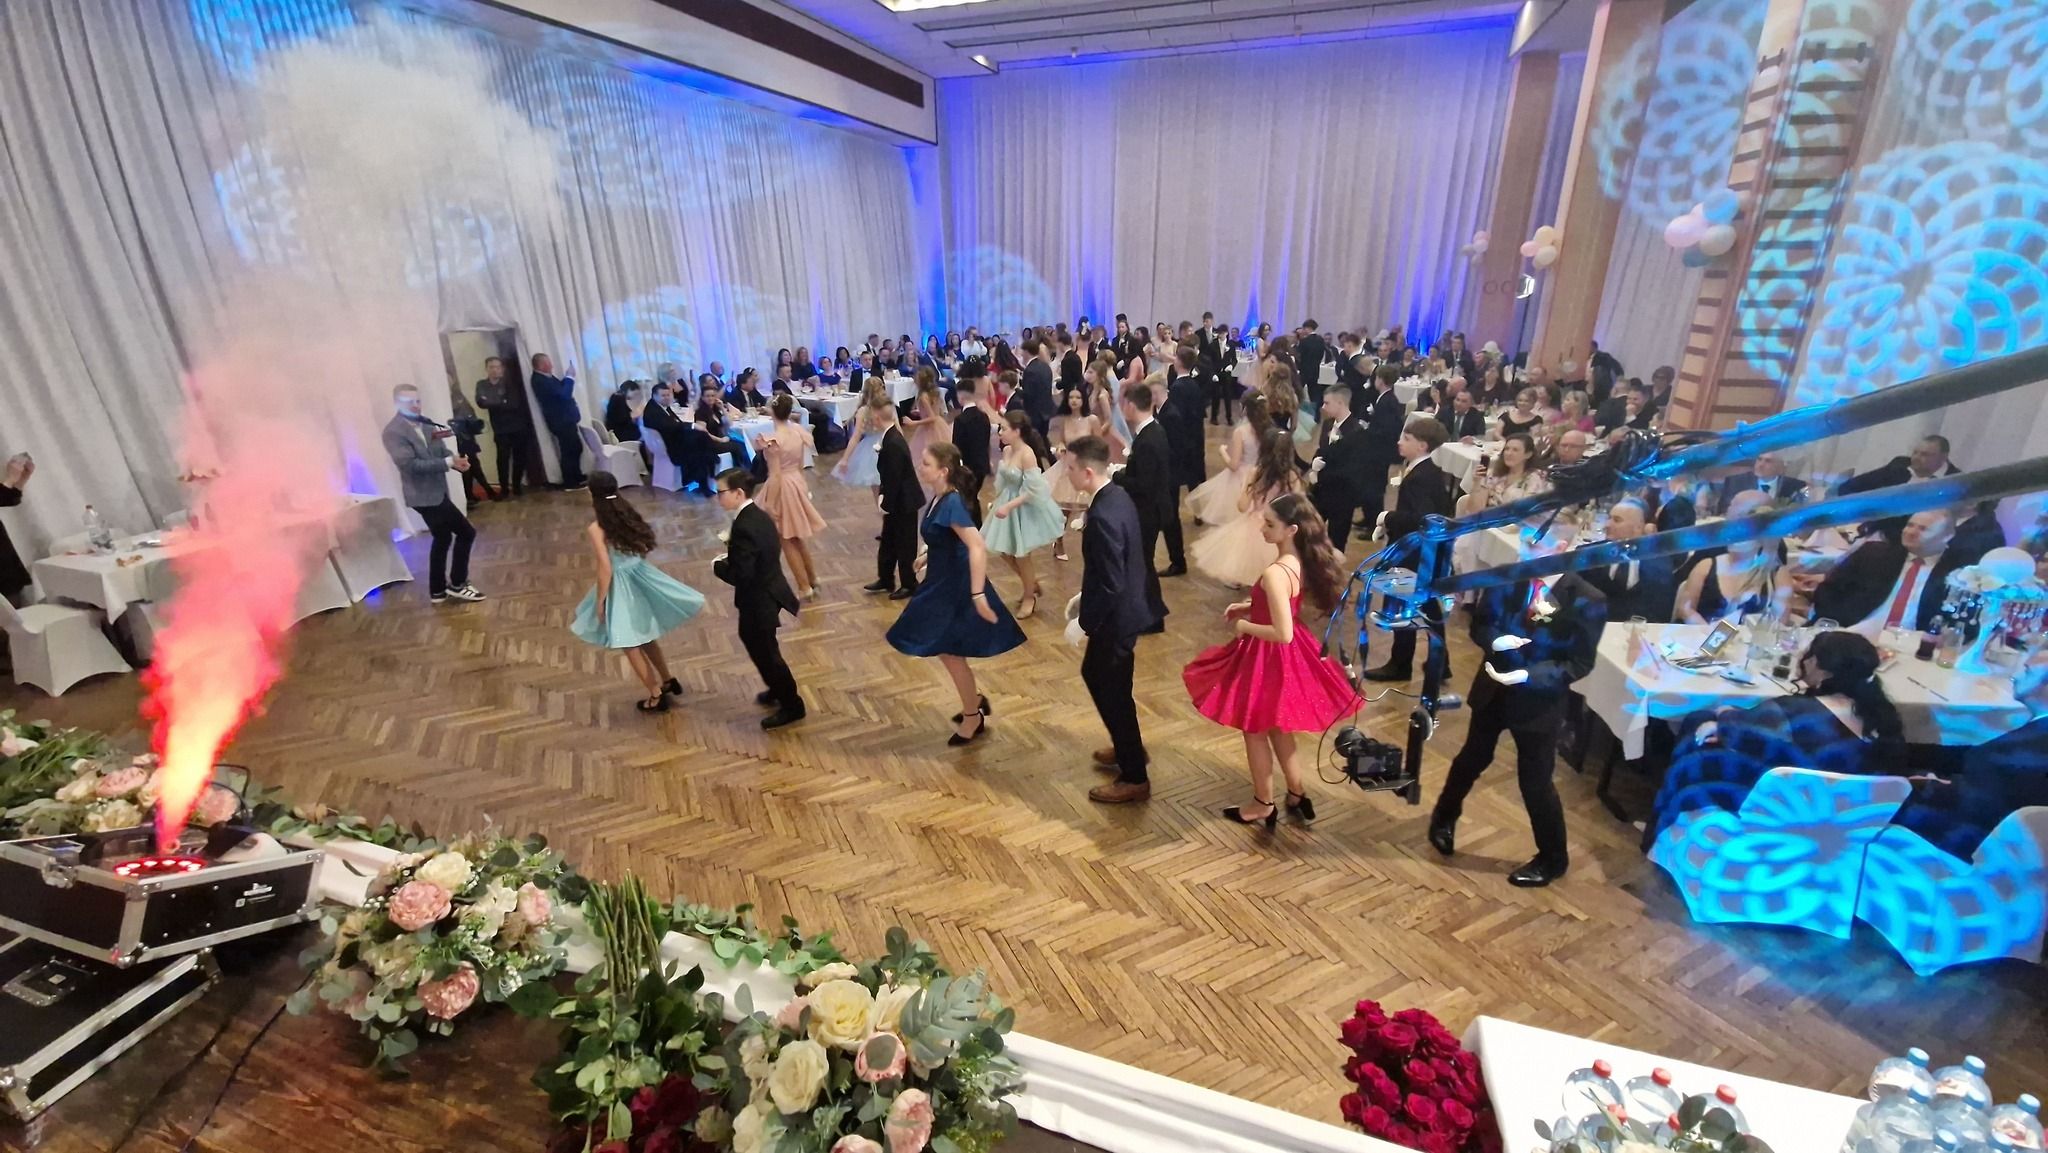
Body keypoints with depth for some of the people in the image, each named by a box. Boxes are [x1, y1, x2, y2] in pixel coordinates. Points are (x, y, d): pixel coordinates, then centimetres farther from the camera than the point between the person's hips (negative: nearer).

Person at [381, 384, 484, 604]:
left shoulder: (426, 423, 10)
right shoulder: (393, 432, -14)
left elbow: (441, 451, 8)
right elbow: (410, 464, -23)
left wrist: (456, 460, -16)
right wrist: (449, 462, -26)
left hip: (437, 491, 9)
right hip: (424, 495, -9)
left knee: (442, 538, 16)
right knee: (466, 533, -7)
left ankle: (438, 591, 27)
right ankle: (457, 584, 6)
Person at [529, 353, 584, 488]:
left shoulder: (545, 378, 11)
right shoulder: (540, 381, -21)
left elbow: (561, 390, 15)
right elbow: (564, 394, -25)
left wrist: (567, 377, 2)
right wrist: (570, 377, -15)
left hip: (565, 419, 10)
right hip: (561, 421, -10)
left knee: (576, 448, 16)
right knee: (569, 451, -3)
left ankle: (577, 477, 27)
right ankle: (570, 482, 5)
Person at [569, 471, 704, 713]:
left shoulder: (597, 528, -21)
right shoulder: (630, 512, -3)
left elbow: (606, 569, -20)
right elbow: (647, 544, 7)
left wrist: (600, 601, -11)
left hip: (620, 584, -7)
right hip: (641, 575, 7)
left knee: (631, 645, 10)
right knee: (645, 636, 26)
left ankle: (656, 696, 19)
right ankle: (669, 680, 36)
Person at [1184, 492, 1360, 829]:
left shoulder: (1274, 573, -30)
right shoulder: (1302, 562, -2)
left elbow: (1282, 633, -31)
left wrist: (1244, 626, -16)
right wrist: (1249, 606, 8)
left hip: (1268, 657, -9)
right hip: (1291, 654, 9)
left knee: (1255, 732, 13)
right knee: (1277, 729, 26)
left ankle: (1263, 805, 31)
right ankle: (1298, 796, 40)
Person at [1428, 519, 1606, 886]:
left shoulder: (1586, 602, -18)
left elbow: (1579, 664, -15)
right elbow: (1479, 624, 2)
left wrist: (1527, 675, -27)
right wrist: (1494, 640, -21)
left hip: (1539, 701, -4)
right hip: (1492, 689, 4)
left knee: (1535, 781, 8)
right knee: (1472, 759, 21)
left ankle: (1552, 858, 32)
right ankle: (1444, 818, 46)